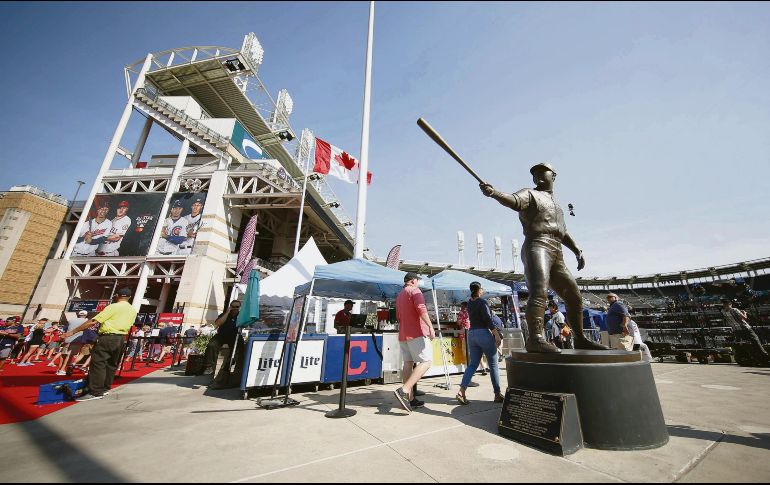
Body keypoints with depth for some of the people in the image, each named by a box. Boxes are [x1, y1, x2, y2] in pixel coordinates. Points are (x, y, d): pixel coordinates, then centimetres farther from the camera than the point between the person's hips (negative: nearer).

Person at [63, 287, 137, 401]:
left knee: (97, 363, -3)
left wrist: (73, 331, -6)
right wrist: (121, 337, 21)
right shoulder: (133, 310, 10)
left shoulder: (113, 307, -10)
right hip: (121, 339, 7)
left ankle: (95, 392, -3)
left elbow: (93, 321, -13)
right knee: (112, 364, 16)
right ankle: (105, 388, 23)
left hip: (108, 337, -7)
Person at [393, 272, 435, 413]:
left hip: (403, 335, 9)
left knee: (408, 363, 8)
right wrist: (430, 327, -26)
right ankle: (403, 391, -19)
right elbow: (421, 309, -22)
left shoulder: (399, 295, 21)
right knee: (426, 362, -8)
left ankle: (410, 398, 10)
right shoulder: (415, 291, -5)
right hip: (417, 333, -9)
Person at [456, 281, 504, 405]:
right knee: (493, 365, 9)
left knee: (472, 364, 8)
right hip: (484, 334, -7)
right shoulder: (483, 302, -11)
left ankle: (461, 391, -4)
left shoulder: (470, 303, 9)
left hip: (472, 334, 7)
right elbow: (488, 320, -16)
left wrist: (480, 294, 27)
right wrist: (497, 335, -12)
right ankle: (497, 394, 17)